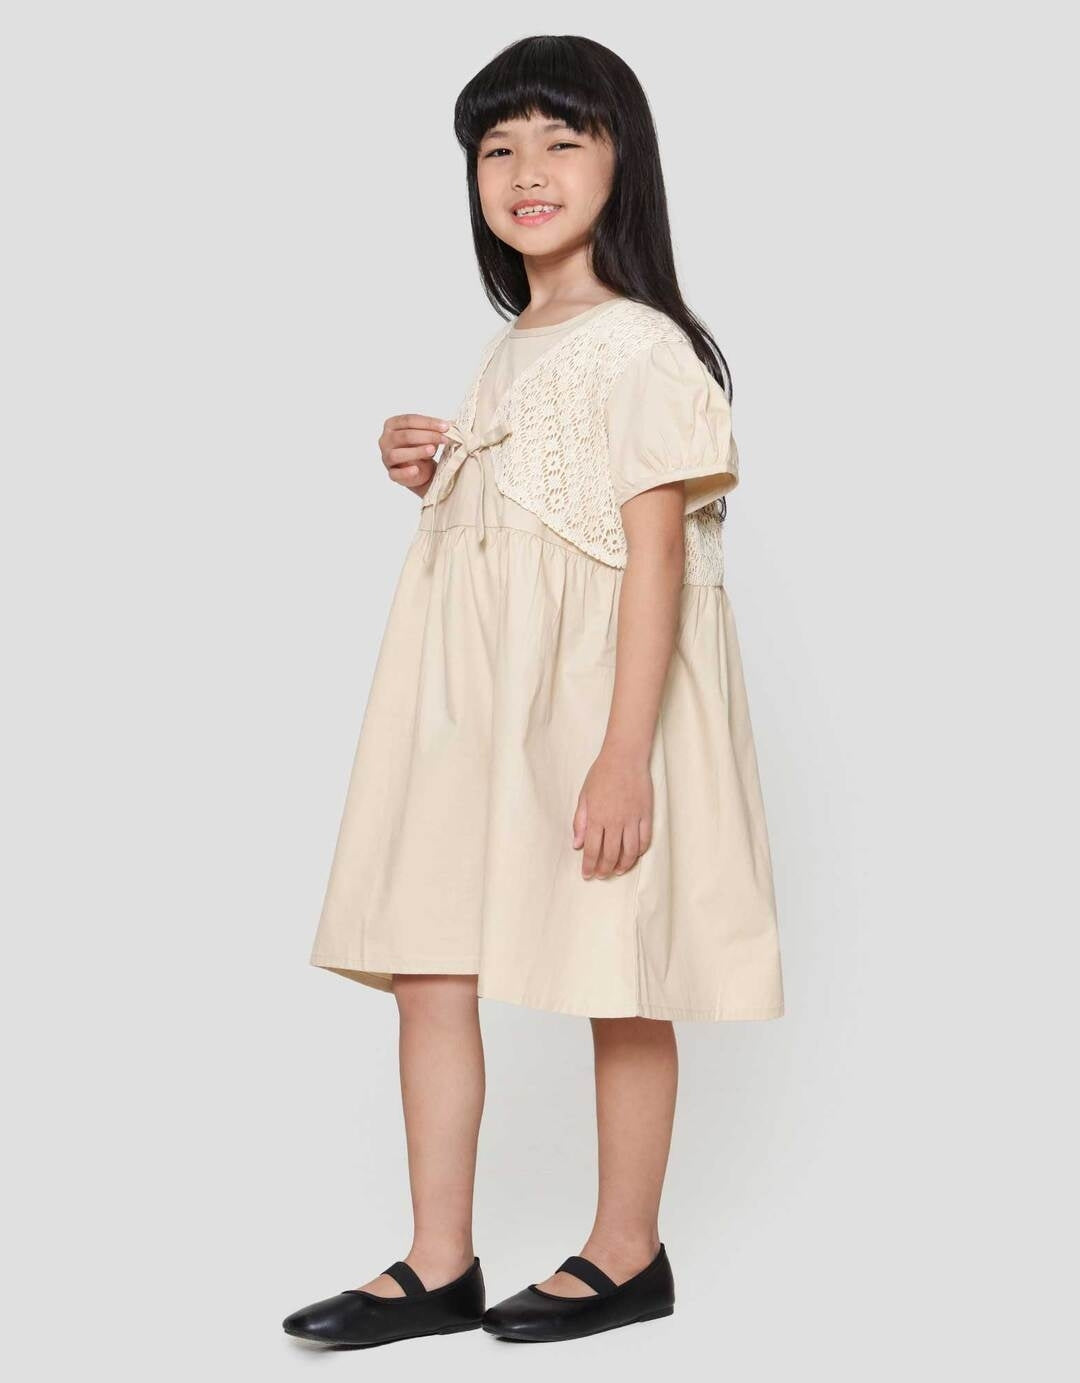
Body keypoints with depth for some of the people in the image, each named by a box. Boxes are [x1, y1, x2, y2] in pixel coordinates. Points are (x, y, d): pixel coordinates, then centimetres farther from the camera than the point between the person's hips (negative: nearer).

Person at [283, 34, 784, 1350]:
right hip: (471, 689, 8)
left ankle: (627, 1251, 20)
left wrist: (625, 751, -22)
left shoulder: (640, 347, -11)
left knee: (618, 978, 4)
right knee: (427, 965, 5)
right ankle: (438, 1266, 14)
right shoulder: (509, 349, 15)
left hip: (591, 690, -8)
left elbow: (653, 551, -17)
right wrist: (429, 470, 7)